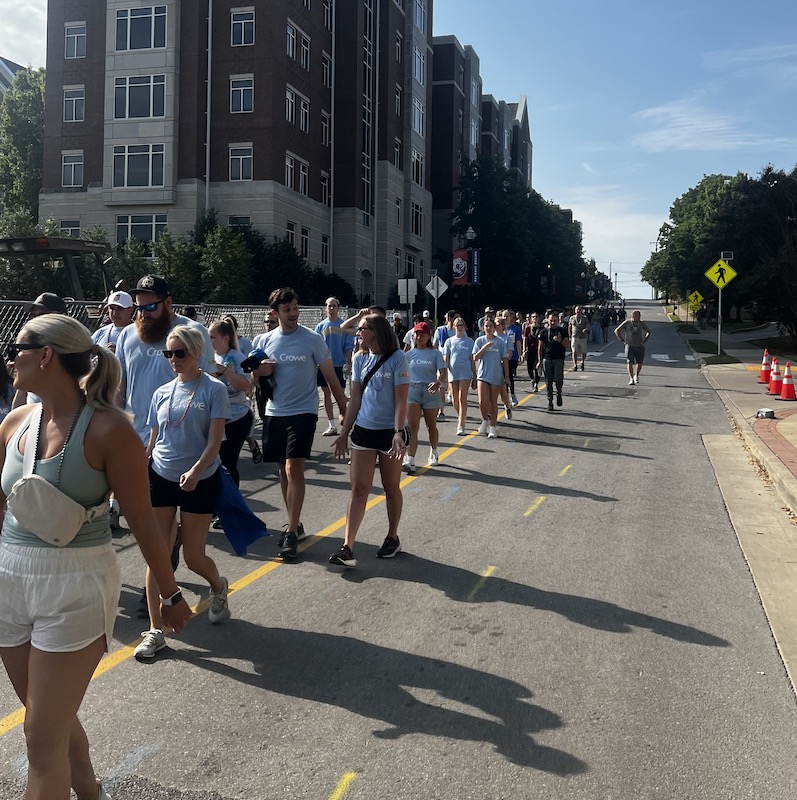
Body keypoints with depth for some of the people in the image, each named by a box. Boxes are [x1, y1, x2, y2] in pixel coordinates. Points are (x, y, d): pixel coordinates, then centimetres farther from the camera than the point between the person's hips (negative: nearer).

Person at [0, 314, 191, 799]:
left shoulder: (107, 429, -16)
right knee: (54, 721, 21)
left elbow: (143, 520, -10)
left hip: (76, 588, -6)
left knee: (43, 735, 2)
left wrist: (171, 594, -3)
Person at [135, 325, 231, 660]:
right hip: (161, 478, 4)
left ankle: (219, 587, 39)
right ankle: (155, 630, 9)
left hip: (200, 481, -4)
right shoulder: (162, 393, 6)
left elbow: (215, 440, -14)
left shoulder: (214, 389, -7)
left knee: (193, 557, 4)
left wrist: (195, 471, -28)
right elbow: (153, 440, 12)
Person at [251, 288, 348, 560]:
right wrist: (260, 371, -9)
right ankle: (294, 524, 26)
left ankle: (292, 532, -8)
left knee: (294, 469, -13)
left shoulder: (313, 340, -5)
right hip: (274, 413, 4)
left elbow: (330, 377, -1)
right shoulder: (263, 341, 4)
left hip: (303, 412, -4)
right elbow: (254, 376, 14)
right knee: (283, 470, 11)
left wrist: (344, 410, -4)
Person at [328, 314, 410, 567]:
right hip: (363, 430, 4)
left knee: (391, 487, 10)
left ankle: (393, 538, 28)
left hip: (390, 431, -4)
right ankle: (347, 548, -3)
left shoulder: (397, 358, -10)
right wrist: (344, 433, 8)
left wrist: (398, 433, -21)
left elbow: (401, 400, -12)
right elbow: (355, 399, 10)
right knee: (358, 488, 0)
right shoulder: (359, 359, 6)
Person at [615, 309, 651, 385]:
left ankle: (636, 376, 29)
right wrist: (622, 340, -3)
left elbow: (649, 332, 22)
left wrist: (644, 340, 8)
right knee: (630, 363, -10)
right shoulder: (627, 323, -2)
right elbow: (616, 331, 3)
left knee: (639, 363, 4)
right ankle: (631, 379, -9)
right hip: (630, 346, -3)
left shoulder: (642, 323, 7)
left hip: (640, 346, 3)